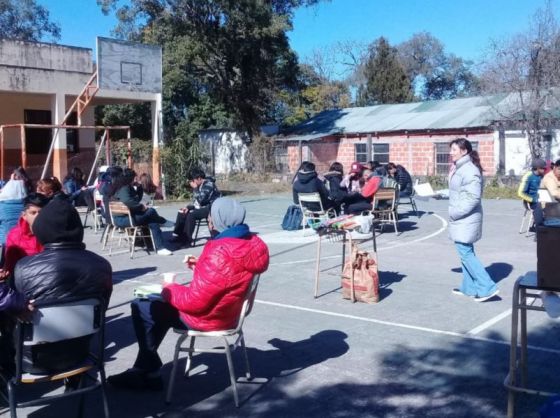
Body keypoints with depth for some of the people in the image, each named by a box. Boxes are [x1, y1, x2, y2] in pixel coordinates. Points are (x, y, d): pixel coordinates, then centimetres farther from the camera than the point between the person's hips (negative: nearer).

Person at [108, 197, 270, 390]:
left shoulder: (220, 252, -32)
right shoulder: (249, 242, -3)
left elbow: (195, 301, -27)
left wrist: (169, 289, -10)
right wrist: (201, 265, 5)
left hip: (208, 316, -10)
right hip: (225, 309, 10)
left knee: (141, 308, 5)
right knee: (157, 306, 27)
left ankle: (150, 373, 18)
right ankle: (143, 368, 32)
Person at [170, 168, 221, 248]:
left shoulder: (208, 184, -17)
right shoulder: (199, 186, 10)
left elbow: (201, 200, -27)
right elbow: (196, 202, 16)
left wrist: (195, 188, -18)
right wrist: (188, 207, -1)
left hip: (211, 208, -10)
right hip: (201, 207, 10)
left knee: (191, 215, -29)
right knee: (182, 213, 3)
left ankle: (187, 240, -23)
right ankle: (178, 235, 0)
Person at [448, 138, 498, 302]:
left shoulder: (469, 170, -18)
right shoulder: (459, 168, 14)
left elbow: (473, 197, -24)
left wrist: (454, 213, -20)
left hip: (465, 219, -10)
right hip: (462, 219, 10)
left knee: (466, 253, -7)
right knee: (466, 253, 15)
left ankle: (487, 287, -3)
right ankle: (469, 287, 23)